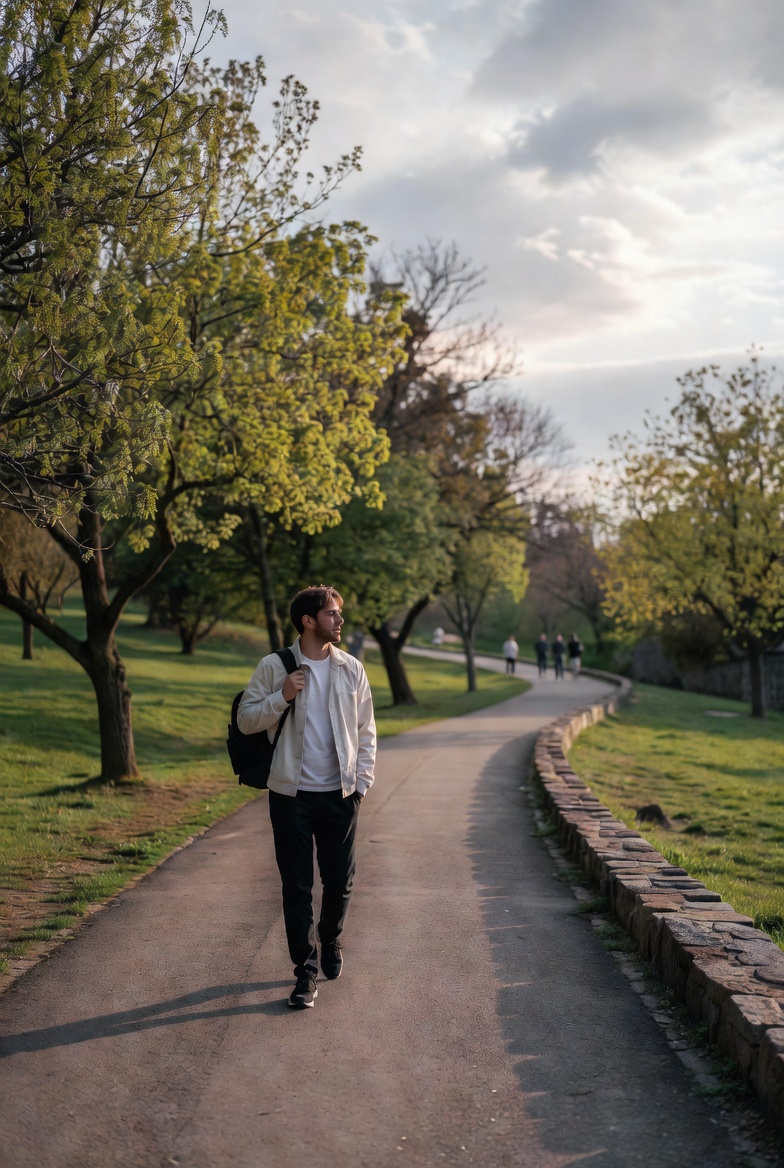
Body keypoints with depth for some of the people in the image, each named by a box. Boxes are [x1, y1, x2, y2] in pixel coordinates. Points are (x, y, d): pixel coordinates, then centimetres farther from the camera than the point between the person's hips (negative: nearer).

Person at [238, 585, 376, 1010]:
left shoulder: (351, 669, 3)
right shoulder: (273, 667, -3)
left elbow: (365, 730, 8)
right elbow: (245, 719, -2)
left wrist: (362, 780, 1)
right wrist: (282, 697, -16)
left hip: (339, 794, 2)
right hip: (291, 794, -2)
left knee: (340, 881, 10)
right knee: (296, 886, 2)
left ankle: (330, 941, 37)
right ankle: (306, 968, 13)